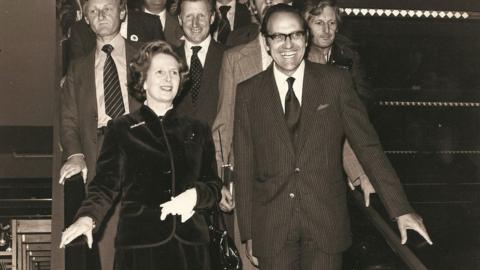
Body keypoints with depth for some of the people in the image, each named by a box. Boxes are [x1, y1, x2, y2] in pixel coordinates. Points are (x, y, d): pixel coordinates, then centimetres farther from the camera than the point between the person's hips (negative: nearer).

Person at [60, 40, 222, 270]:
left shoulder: (198, 131, 15)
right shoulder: (121, 129, 7)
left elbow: (214, 187, 12)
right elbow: (105, 184, -1)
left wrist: (194, 195, -10)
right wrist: (87, 217, -20)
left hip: (191, 245, 3)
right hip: (139, 245, -2)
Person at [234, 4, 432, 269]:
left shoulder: (335, 81, -1)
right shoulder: (248, 93, 1)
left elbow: (367, 145, 0)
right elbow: (244, 166, 3)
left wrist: (401, 209, -2)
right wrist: (247, 232, 2)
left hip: (326, 222, 0)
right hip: (271, 228, 1)